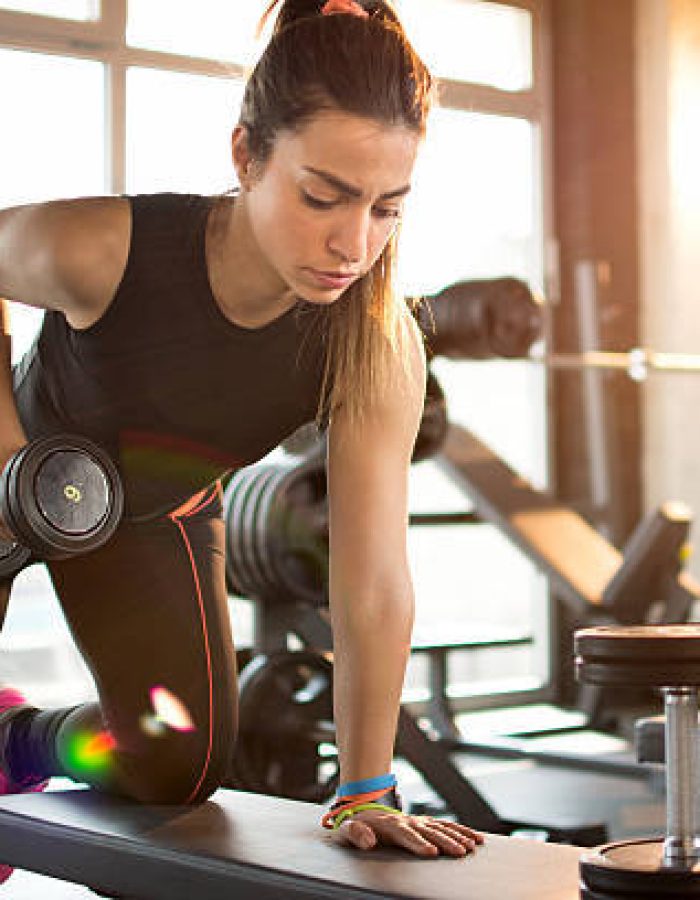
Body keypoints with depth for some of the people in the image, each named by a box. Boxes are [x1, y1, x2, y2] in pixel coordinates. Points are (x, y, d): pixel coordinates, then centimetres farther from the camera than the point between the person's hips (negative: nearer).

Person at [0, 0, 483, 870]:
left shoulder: (380, 350, -32)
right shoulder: (97, 250, -39)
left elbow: (374, 586, -29)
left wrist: (365, 792, -31)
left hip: (156, 521, 2)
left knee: (180, 768, -1)